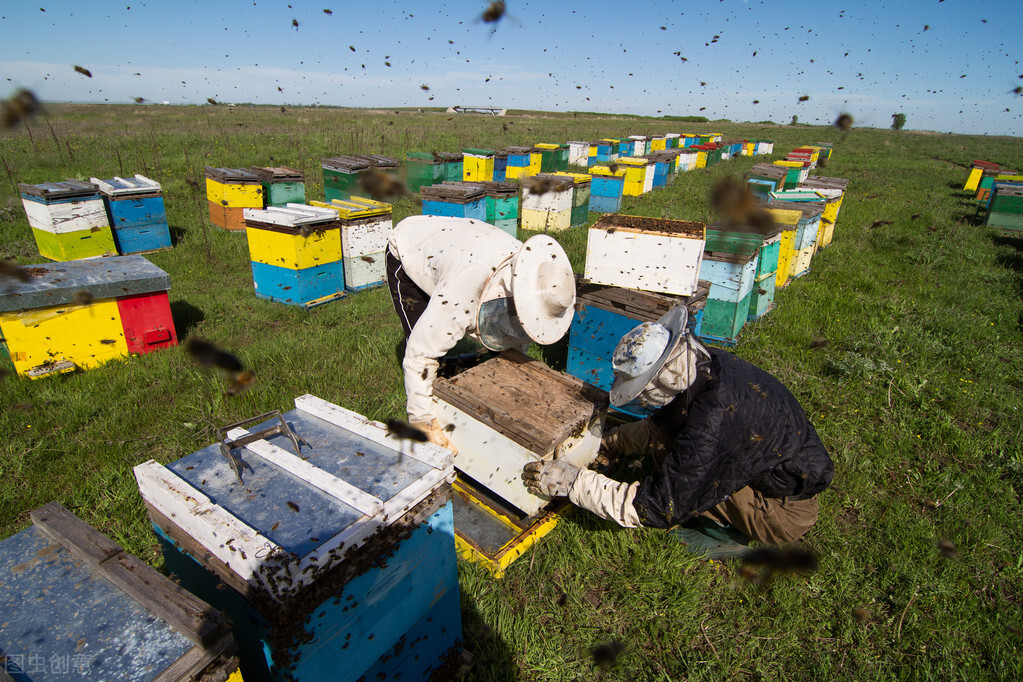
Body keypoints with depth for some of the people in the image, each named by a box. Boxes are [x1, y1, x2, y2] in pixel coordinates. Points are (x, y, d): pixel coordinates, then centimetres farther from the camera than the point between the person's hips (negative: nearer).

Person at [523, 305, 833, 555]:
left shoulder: (717, 420, -37)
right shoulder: (705, 363, -11)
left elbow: (659, 508, -29)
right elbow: (662, 421, 10)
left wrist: (572, 482, -27)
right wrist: (611, 443, 3)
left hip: (784, 512, -8)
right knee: (660, 432, 2)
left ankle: (727, 532, 3)